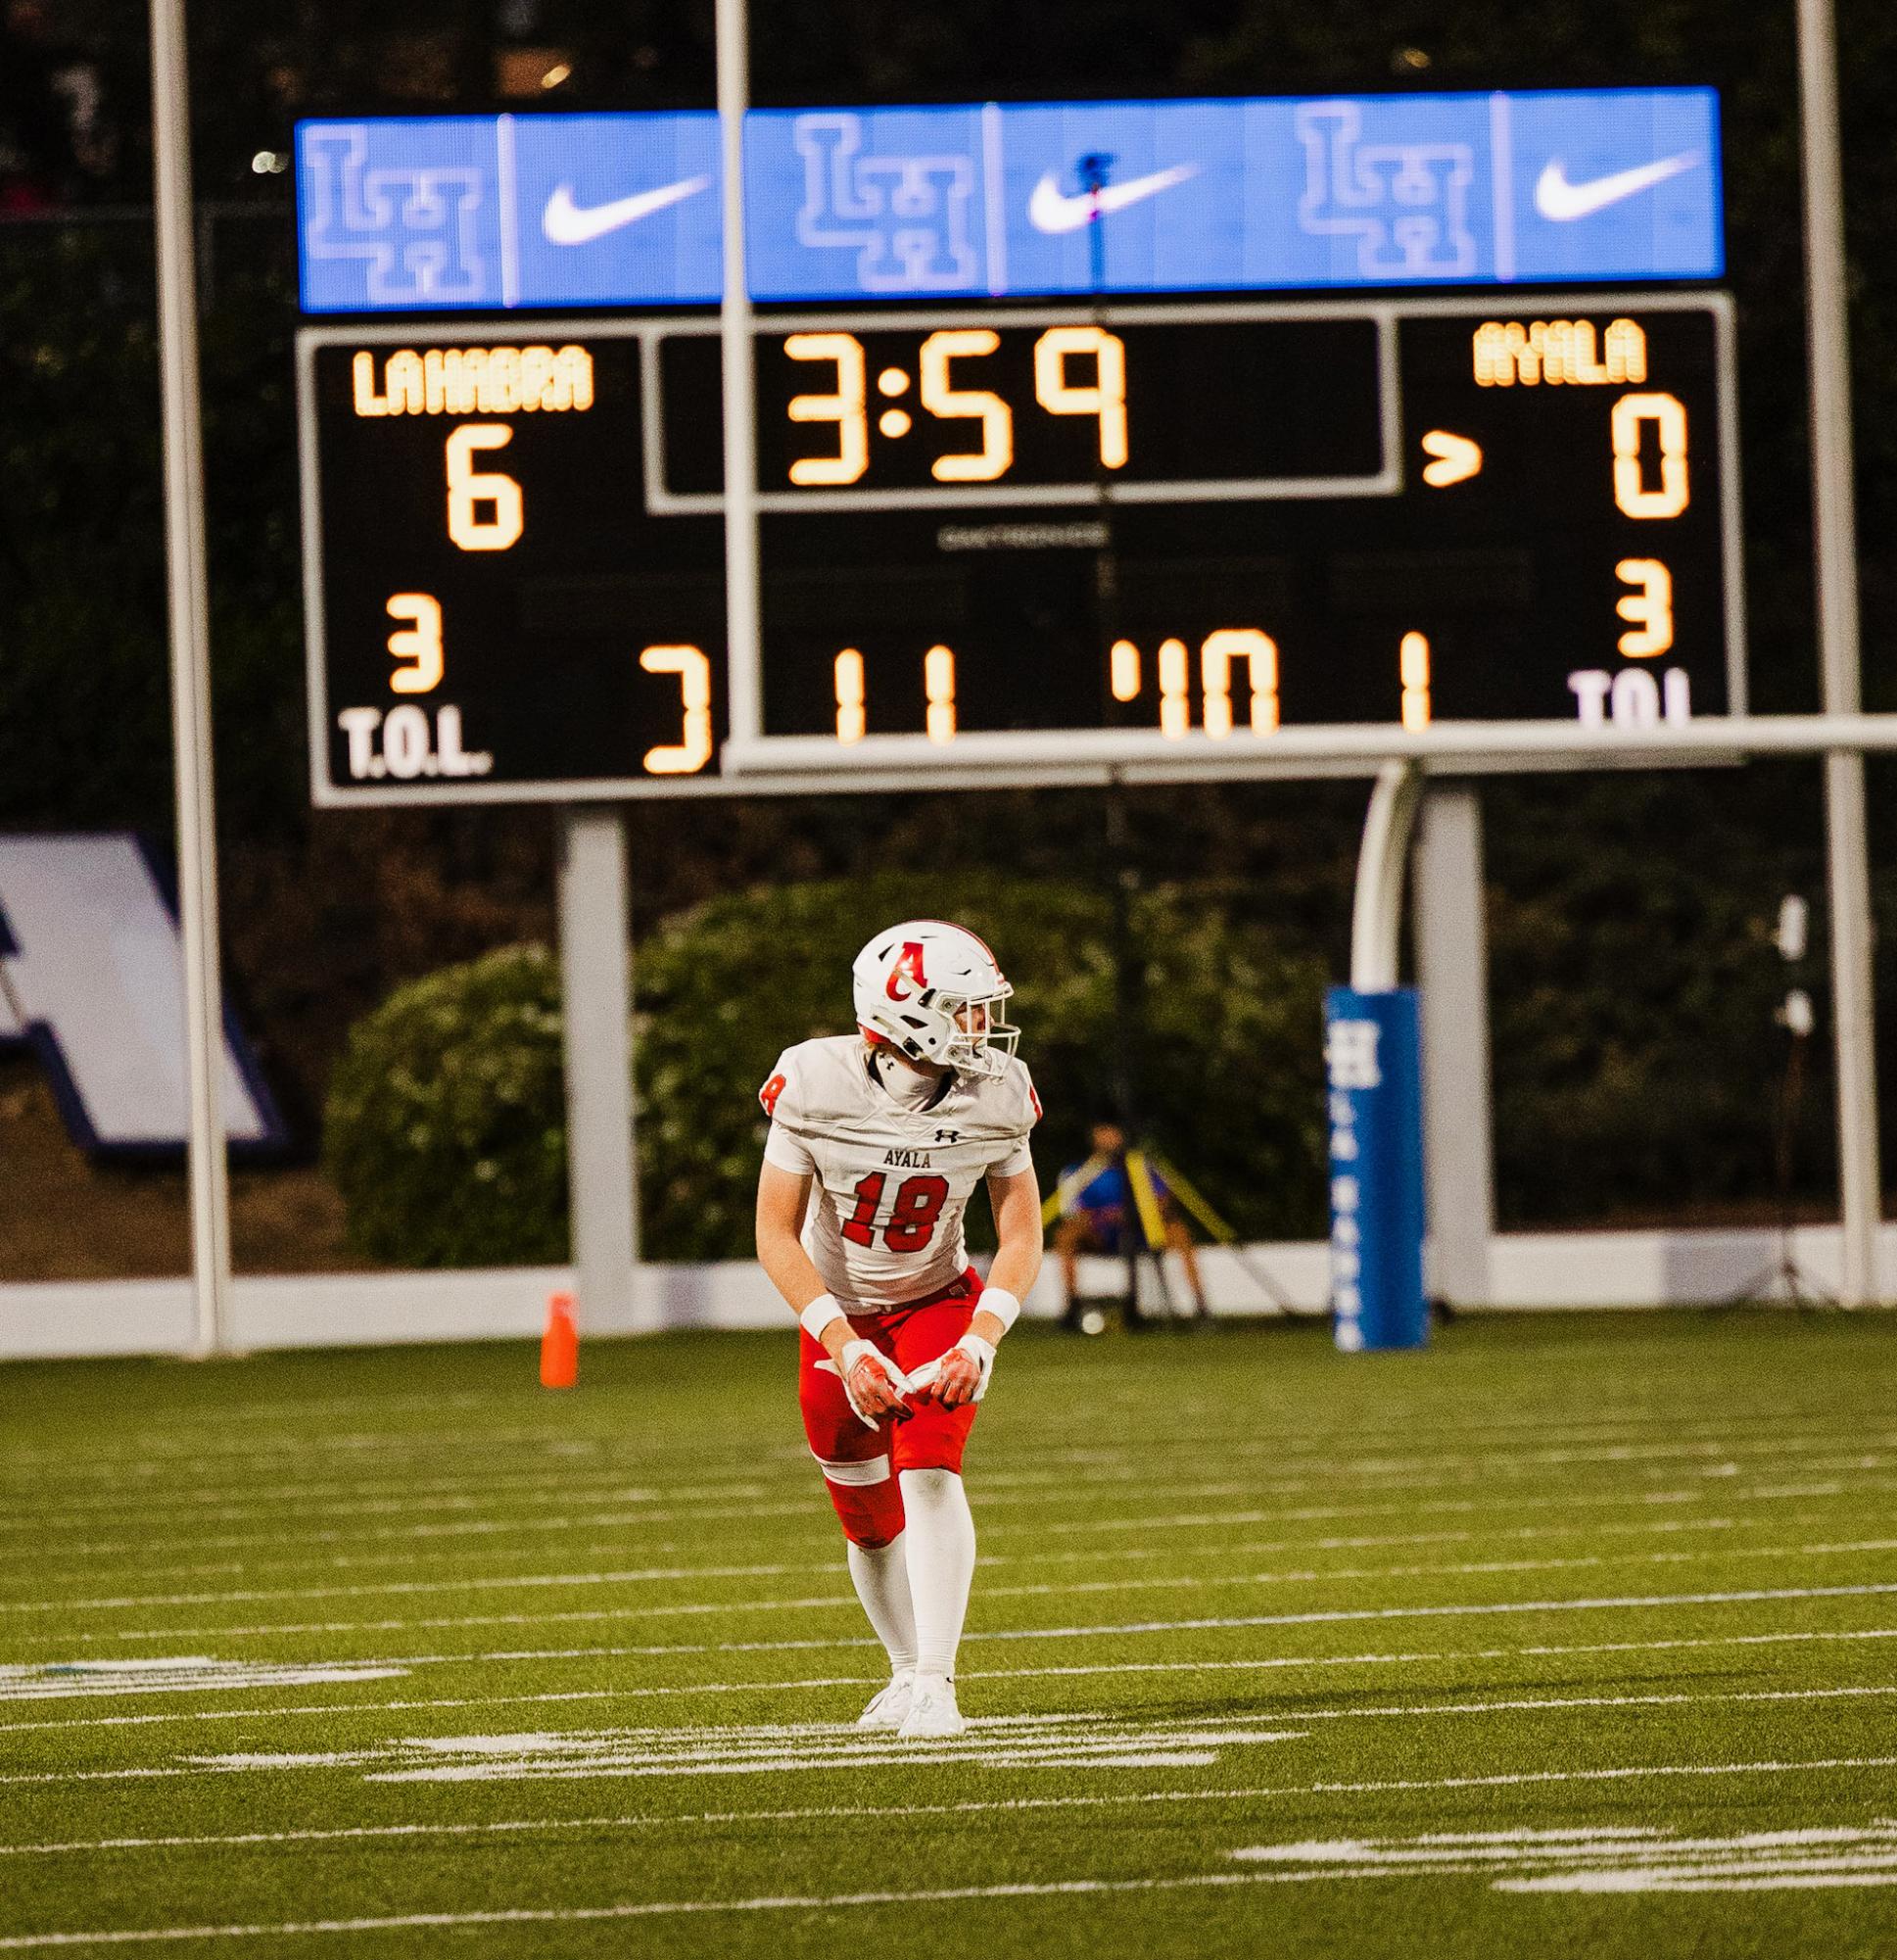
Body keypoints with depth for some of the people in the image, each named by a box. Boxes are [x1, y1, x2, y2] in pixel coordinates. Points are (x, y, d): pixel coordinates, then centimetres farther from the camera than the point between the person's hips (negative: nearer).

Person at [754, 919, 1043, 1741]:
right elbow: (776, 1235, -18)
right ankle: (908, 1668, 32)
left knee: (929, 1472, -23)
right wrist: (848, 1351, -26)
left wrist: (979, 1342, -24)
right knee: (870, 1523, 7)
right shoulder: (816, 1084, -23)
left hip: (938, 1302, 0)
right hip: (838, 1312, 0)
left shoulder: (994, 1095, -17)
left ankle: (935, 1683, -26)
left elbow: (1021, 1237, -9)